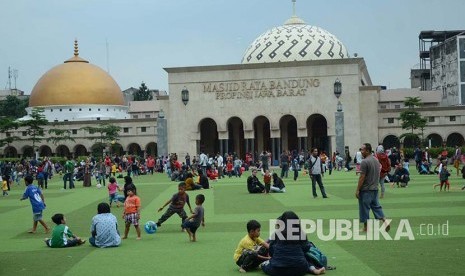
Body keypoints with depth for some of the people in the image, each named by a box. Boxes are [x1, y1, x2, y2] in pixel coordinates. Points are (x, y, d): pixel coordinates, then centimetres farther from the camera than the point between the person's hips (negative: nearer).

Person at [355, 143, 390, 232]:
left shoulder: (364, 162, -17)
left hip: (366, 189, -8)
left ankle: (366, 227, 9)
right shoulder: (376, 160, 10)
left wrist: (357, 190, -14)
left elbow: (362, 177, -19)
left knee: (364, 208, 2)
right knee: (376, 206, 13)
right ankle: (385, 222, 1)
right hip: (375, 188, 8)